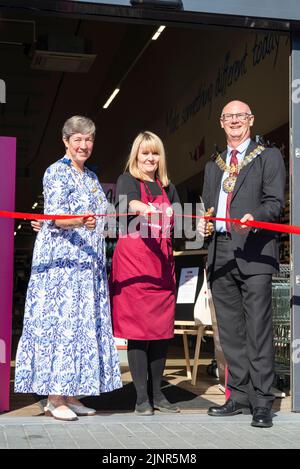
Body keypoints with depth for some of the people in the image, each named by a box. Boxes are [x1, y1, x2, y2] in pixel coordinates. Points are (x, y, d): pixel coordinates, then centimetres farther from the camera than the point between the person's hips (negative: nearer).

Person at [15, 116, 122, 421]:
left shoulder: (91, 177, 20)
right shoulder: (56, 173, -4)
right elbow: (54, 217, -15)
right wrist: (81, 221, -31)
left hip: (88, 263, 8)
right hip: (60, 260, -7)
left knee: (85, 324, 5)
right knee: (60, 321, -9)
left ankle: (70, 395, 10)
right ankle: (54, 398, -4)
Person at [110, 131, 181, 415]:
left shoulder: (167, 187, 19)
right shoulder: (127, 181, 4)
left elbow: (177, 223, 11)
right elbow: (134, 205, -18)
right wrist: (154, 211, -40)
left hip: (162, 261, 5)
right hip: (133, 260, -5)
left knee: (162, 328, 5)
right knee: (138, 328, -5)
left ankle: (156, 393, 16)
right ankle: (141, 397, 3)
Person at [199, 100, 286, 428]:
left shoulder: (268, 157, 7)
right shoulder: (213, 165, 23)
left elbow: (274, 201, -3)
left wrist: (254, 216, -23)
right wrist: (204, 224, 4)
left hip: (254, 252, -6)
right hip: (220, 251, 6)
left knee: (257, 329, -8)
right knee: (230, 331, 9)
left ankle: (261, 402, -3)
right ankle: (239, 395, 18)